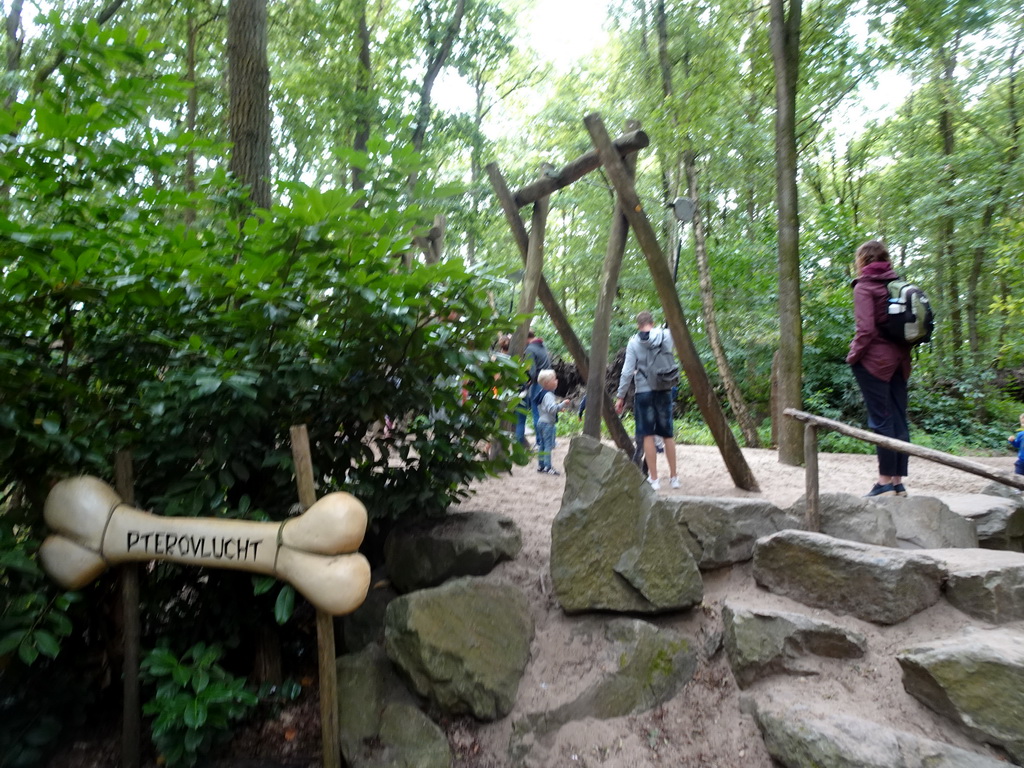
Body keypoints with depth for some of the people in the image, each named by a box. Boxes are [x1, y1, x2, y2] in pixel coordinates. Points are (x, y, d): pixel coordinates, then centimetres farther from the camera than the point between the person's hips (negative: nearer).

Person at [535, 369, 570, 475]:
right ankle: (547, 467, -5)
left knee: (541, 445, 14)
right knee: (548, 446, -6)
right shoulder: (548, 395, -20)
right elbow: (551, 408, -30)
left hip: (541, 421, 10)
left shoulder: (542, 393, 13)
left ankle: (540, 465, 20)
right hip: (548, 423, -10)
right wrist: (562, 405, -30)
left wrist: (559, 407, 20)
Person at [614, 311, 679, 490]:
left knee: (648, 436, 3)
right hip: (664, 391, 3)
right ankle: (673, 477, 20)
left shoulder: (634, 343, -6)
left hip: (644, 393, -2)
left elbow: (627, 372, -9)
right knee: (668, 435, 12)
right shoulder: (666, 336, -1)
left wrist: (620, 396, -3)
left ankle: (654, 479, 5)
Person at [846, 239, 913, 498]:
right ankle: (898, 482, 12)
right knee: (899, 420, 8)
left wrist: (854, 355, -5)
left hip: (875, 359, -7)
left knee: (880, 420, -4)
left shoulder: (864, 286, -7)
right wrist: (903, 350, 16)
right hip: (899, 359, 7)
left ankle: (885, 482, -2)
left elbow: (865, 328, -16)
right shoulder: (897, 284, 13)